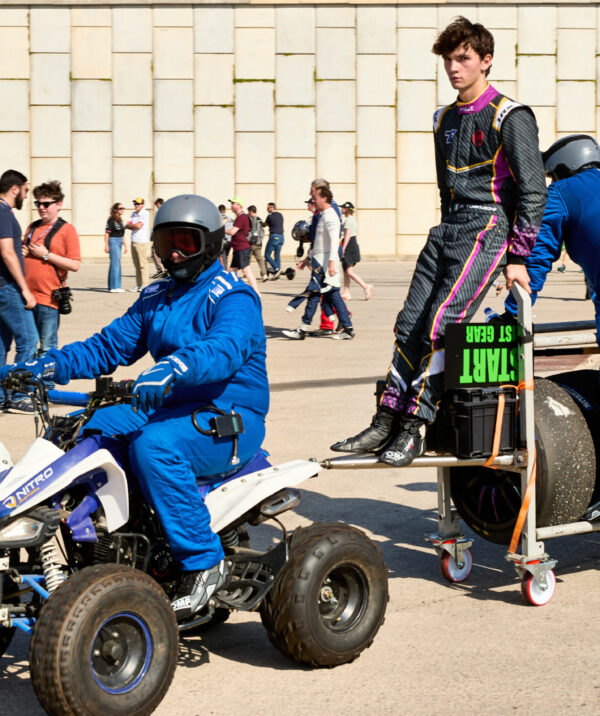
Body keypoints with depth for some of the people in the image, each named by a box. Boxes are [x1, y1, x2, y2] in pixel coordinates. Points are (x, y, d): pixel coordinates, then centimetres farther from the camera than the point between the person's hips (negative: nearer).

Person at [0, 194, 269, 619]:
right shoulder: (156, 298, 16)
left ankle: (204, 562, -25)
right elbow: (111, 345, 14)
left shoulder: (232, 297, -11)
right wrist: (47, 366, -1)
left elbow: (225, 348, -32)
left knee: (154, 447, -36)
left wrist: (171, 370, -52)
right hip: (170, 408, 8)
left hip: (229, 415, -8)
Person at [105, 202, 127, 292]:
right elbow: (107, 233, -12)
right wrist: (106, 245, -17)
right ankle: (115, 286, -11)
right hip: (113, 241, -9)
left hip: (119, 242, 9)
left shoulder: (120, 220, 16)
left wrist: (125, 245, 24)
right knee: (115, 263, -11)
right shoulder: (111, 220, -10)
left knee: (114, 264, 11)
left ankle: (112, 287, 15)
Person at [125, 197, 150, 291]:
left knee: (142, 264, -7)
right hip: (134, 241, 8)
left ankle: (144, 284, -4)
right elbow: (127, 225, 8)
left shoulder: (145, 214, -7)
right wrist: (133, 226, -11)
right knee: (136, 265, 8)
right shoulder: (134, 214, 17)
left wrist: (128, 225, -1)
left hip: (142, 242, -8)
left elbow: (138, 226, -16)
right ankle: (138, 285, 11)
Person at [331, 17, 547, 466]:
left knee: (440, 325, -18)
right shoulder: (445, 120, 17)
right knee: (411, 324, 0)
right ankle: (386, 425, 3)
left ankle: (415, 429, -13)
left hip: (488, 227, -7)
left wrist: (517, 257, -12)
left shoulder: (511, 117, -6)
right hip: (447, 228, 8)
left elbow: (533, 190, -9)